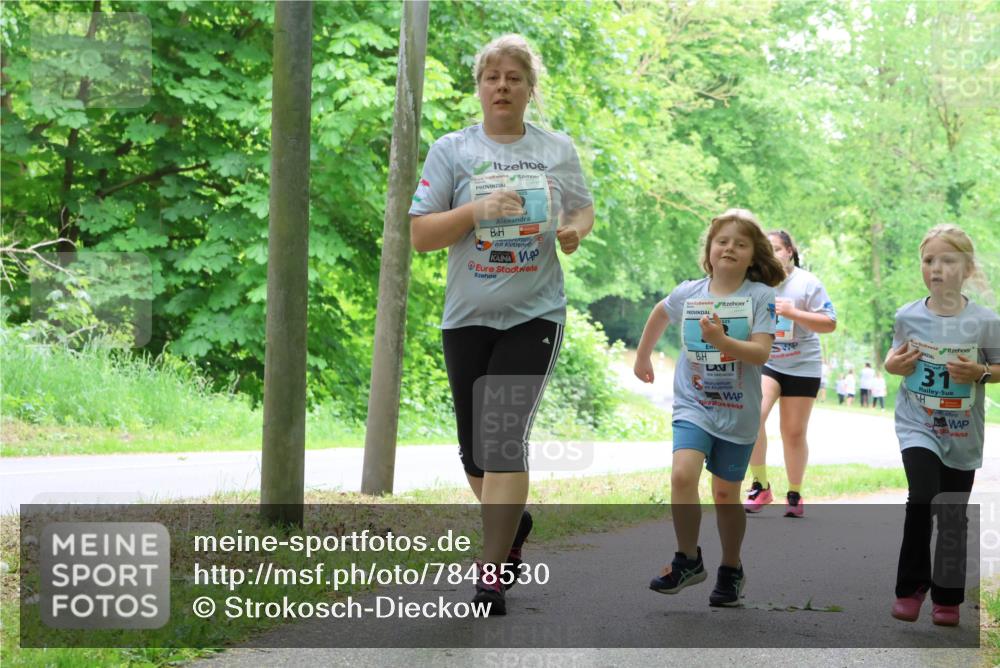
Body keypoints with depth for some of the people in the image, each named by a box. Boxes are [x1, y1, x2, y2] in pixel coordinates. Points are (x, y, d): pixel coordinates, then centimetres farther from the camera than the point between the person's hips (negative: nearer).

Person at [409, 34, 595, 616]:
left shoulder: (559, 149, 6)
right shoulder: (452, 150, 2)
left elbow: (584, 208, 18)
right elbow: (419, 234, -2)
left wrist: (575, 230, -6)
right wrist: (478, 210, -18)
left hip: (535, 315, -1)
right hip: (468, 317, 2)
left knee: (505, 438, -14)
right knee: (475, 448, 9)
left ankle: (492, 579, -10)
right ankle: (514, 519, 41)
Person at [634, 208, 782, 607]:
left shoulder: (761, 296, -8)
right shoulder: (688, 293, 0)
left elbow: (761, 353, -17)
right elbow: (660, 314, 22)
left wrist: (721, 340, -32)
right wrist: (642, 357, 31)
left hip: (738, 412, -1)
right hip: (693, 404, 1)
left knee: (726, 494, 8)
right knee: (683, 474, -21)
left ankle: (731, 570, 29)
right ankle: (688, 560, -6)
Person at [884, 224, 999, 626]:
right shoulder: (908, 316, -5)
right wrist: (894, 364, -9)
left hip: (961, 432, 0)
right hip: (917, 425, 0)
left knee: (952, 516, 10)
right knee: (922, 495, -22)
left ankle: (947, 597, 28)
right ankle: (911, 585, -4)